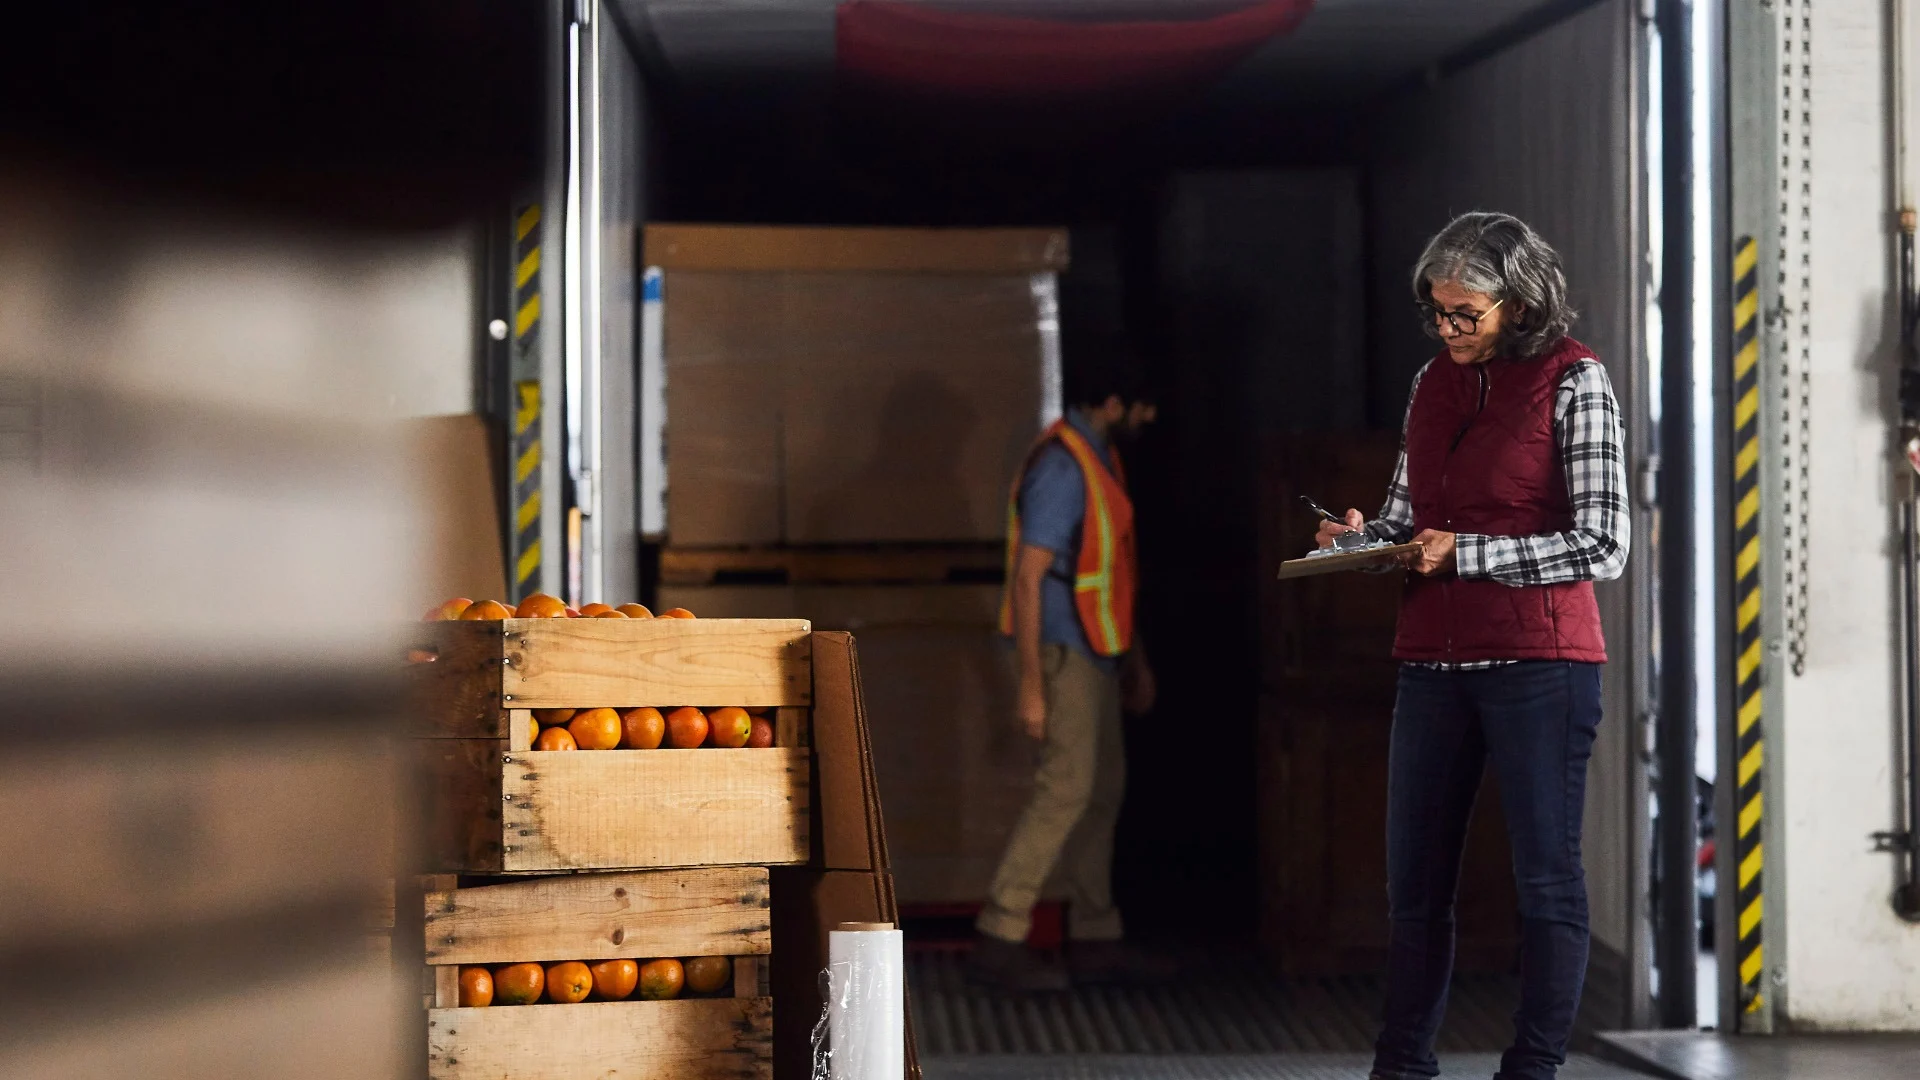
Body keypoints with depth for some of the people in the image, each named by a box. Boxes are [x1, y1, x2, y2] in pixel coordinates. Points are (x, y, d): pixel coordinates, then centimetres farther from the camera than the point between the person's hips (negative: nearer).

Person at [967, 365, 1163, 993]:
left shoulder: (1100, 459, 13)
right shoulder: (1061, 469, -18)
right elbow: (1027, 578, -21)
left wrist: (1135, 660, 24)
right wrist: (1031, 684, -24)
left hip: (1093, 653, 10)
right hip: (1063, 652, -10)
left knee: (1103, 789, 11)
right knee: (1066, 789, -12)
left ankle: (1095, 941, 17)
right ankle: (999, 942, -9)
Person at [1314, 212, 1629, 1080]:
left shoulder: (1572, 382, -5)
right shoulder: (1434, 382, 12)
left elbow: (1602, 546, -11)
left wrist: (1465, 553, -14)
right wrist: (1367, 536, -1)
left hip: (1539, 659, -6)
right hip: (1434, 662, 6)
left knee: (1545, 875, -1)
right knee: (1415, 878, 8)